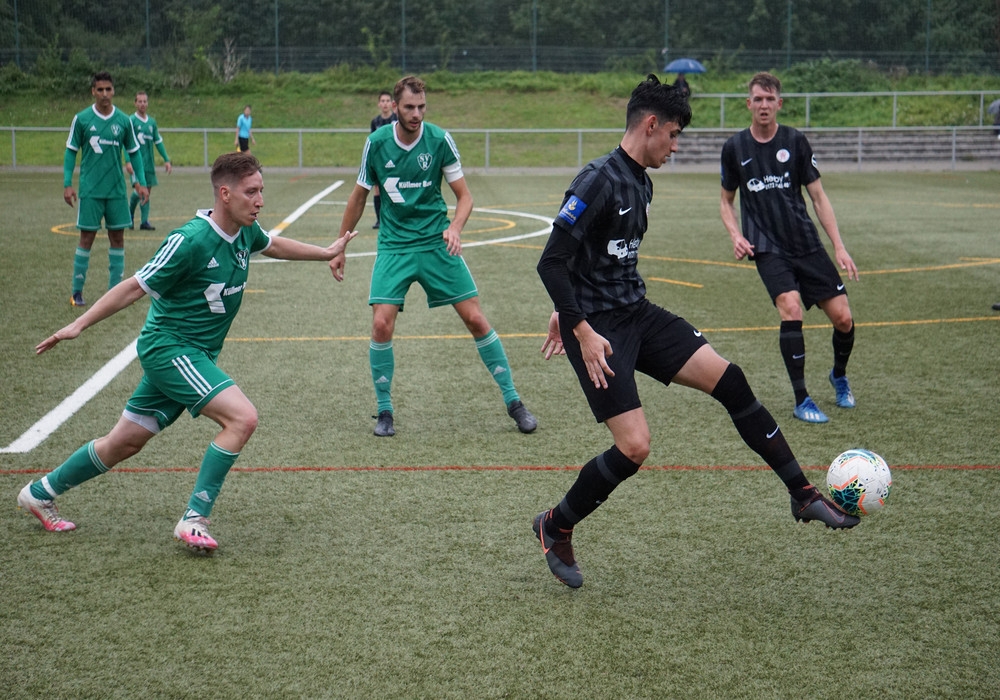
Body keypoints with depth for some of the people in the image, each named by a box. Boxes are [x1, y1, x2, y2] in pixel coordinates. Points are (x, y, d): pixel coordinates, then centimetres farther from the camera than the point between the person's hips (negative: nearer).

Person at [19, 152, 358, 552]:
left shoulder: (245, 231, 1)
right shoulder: (191, 240, -23)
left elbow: (273, 245, 28)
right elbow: (135, 287, -15)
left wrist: (326, 253, 30)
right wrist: (78, 325, -15)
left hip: (196, 354, 9)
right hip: (168, 348, -9)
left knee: (125, 443, 16)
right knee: (242, 417, -23)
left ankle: (40, 493, 33)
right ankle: (194, 520, -16)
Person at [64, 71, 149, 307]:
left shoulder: (123, 120, 3)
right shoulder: (81, 119, -3)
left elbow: (134, 152, 10)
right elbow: (71, 152, 2)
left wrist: (141, 183, 3)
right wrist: (67, 184, -5)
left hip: (117, 190, 2)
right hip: (90, 190, -2)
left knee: (117, 238, 4)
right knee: (87, 237, -1)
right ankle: (77, 292, 7)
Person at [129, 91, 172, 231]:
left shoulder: (152, 122, 12)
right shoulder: (131, 121, -5)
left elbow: (158, 142, 18)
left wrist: (166, 160, 14)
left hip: (149, 162, 6)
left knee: (147, 191, 3)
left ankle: (144, 221, 5)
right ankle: (129, 216, 8)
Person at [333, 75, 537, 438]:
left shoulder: (439, 140, -7)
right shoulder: (376, 143, -5)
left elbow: (464, 195, -1)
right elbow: (358, 197, 9)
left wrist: (455, 227, -21)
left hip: (436, 242, 0)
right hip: (394, 245, 0)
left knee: (475, 318, -3)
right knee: (382, 324, -14)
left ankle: (513, 401, 10)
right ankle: (384, 411, 4)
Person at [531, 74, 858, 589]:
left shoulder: (640, 182, 11)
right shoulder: (599, 181, -18)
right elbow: (552, 262, -22)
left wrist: (566, 311, 28)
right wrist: (582, 329, -24)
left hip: (636, 313, 9)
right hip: (598, 327, -9)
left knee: (728, 379, -2)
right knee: (634, 447, -14)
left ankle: (803, 494, 6)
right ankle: (555, 527, 9)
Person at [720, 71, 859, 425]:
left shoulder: (795, 141, 1)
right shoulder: (735, 148, 3)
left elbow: (818, 197, 4)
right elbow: (726, 200, 16)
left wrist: (839, 247, -3)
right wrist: (735, 235, -4)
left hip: (807, 244, 1)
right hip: (767, 248, -1)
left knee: (843, 318, -4)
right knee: (791, 309, -24)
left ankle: (839, 375, 29)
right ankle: (801, 400, -12)